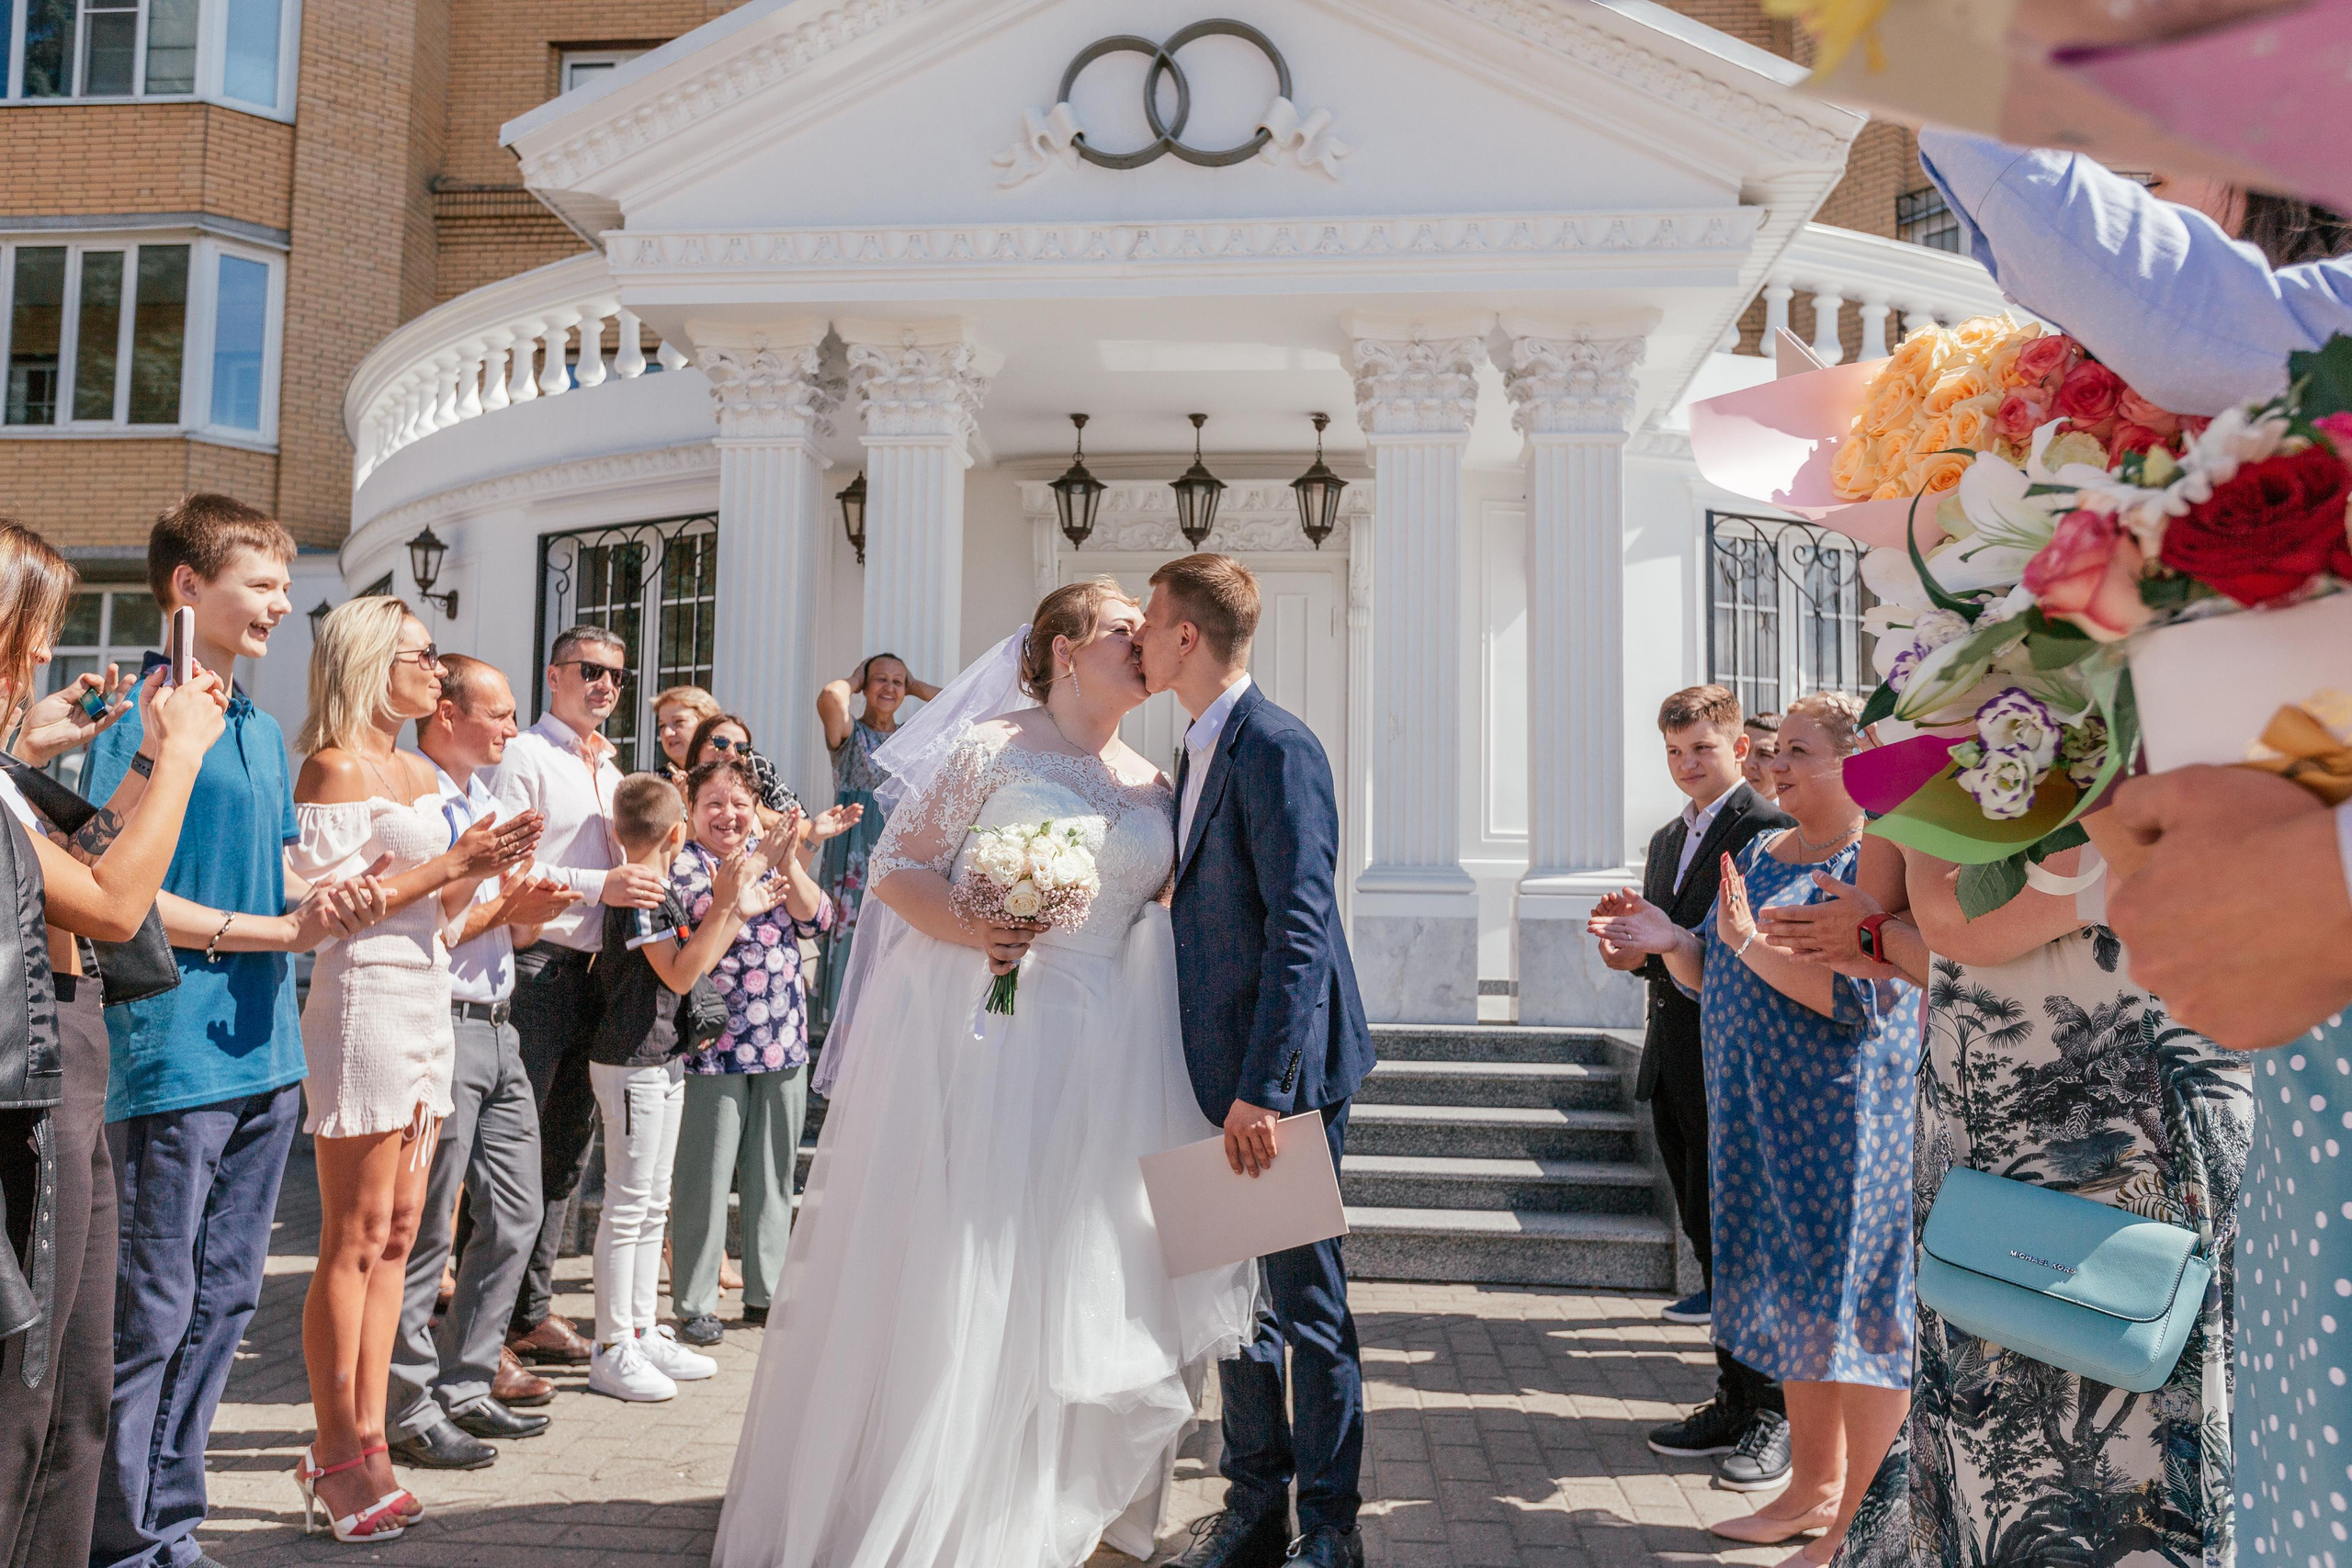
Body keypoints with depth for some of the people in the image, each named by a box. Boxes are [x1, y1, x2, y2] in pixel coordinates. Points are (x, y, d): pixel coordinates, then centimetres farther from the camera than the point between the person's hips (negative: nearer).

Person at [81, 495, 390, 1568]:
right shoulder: (142, 716, -9)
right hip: (172, 1059, -8)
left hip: (264, 1057, 8)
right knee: (150, 1314, 1)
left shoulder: (263, 732, 15)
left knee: (223, 1300, 14)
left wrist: (324, 900, -2)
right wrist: (277, 930, -14)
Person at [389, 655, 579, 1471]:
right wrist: (502, 906, -12)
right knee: (425, 1231, -1)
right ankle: (412, 1412, 10)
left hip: (498, 1027, 9)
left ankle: (467, 1384, 24)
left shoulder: (488, 801, 18)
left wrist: (534, 906, 2)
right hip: (442, 1028, -9)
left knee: (516, 1214, 12)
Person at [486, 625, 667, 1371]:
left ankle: (531, 1311, 24)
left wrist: (637, 879, 11)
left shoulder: (608, 768, 20)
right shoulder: (524, 757, -6)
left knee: (566, 1151, 13)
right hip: (534, 968, -9)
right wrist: (598, 885, -22)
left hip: (591, 970, 9)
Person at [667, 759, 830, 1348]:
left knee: (773, 1172, 13)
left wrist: (788, 863, -13)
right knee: (706, 1175, 1)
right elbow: (713, 920, -20)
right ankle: (695, 1304, 15)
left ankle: (764, 1293, 26)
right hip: (713, 1045, -5)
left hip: (784, 1041, 5)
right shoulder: (680, 864, -3)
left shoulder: (771, 855, 12)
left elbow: (816, 920, 0)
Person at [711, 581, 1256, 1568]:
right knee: (952, 1270, 1)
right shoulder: (992, 748, -3)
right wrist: (967, 929, -21)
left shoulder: (1153, 788, 13)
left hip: (1097, 1049, 5)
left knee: (1074, 1271, 9)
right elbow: (898, 866, -5)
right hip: (976, 1033, -5)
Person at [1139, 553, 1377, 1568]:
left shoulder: (1277, 748, -16)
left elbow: (1300, 928, -22)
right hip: (1222, 1070, 9)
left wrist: (1265, 1088, -24)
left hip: (1282, 1074, -9)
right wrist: (1224, 1082, 16)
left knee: (1307, 1302, 4)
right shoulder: (1199, 754, 14)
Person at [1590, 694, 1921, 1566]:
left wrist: (1748, 940, -23)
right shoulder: (1759, 857, 12)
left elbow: (1859, 997, -23)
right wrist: (1671, 942, -4)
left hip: (1847, 1123, -8)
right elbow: (1712, 981, 15)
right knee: (1792, 1300, 15)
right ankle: (1813, 1488, 29)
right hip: (1761, 1119, 8)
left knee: (1853, 1305, -1)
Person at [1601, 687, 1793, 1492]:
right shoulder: (1666, 840, 19)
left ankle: (1776, 1414, 11)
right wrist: (1629, 947, 2)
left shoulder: (1769, 829, -9)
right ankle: (1736, 1402, 23)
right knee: (1711, 1240, 13)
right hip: (1676, 1064, 8)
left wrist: (1654, 954, -22)